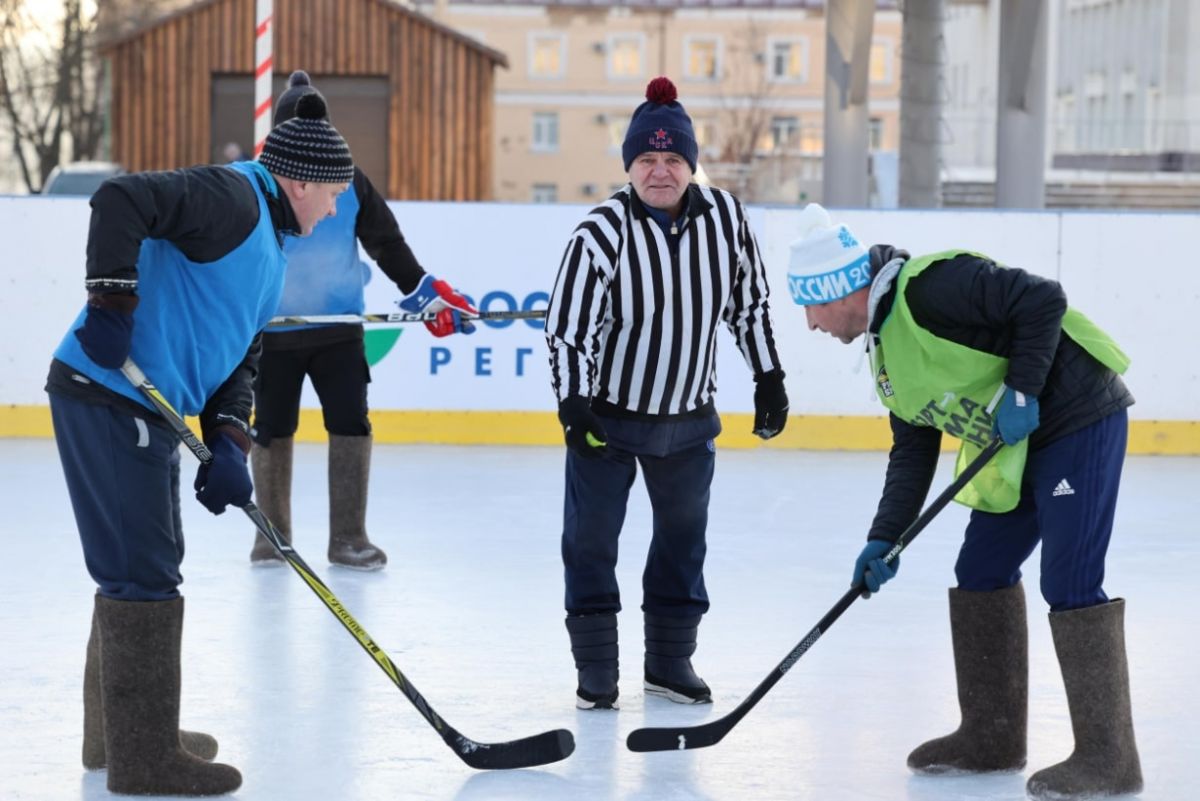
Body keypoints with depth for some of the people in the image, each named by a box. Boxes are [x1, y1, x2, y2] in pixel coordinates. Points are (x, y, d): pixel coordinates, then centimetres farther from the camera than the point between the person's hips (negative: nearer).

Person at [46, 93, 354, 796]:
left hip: (145, 408, 11)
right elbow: (121, 200, -25)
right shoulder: (233, 197, -11)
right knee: (143, 574, -7)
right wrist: (112, 301, -27)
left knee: (148, 566, 20)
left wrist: (229, 445, 2)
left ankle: (120, 733, 34)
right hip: (107, 397, -11)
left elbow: (240, 357, 17)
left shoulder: (272, 252, 20)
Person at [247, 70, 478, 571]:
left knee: (351, 425, -3)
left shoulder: (348, 182, 1)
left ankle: (348, 538, 5)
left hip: (338, 328, 1)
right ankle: (272, 533, 23)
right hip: (272, 330, -1)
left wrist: (426, 293, 0)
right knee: (272, 430, 8)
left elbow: (387, 243, 6)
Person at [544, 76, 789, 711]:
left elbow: (749, 301, 6)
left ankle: (670, 659, 28)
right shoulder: (602, 233, -19)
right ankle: (595, 669, 13)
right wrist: (574, 408, -25)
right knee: (591, 539, 1)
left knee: (683, 534, 14)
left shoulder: (724, 217, -8)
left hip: (689, 416, 4)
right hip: (607, 411, -4)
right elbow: (566, 326, -17)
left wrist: (768, 378, 8)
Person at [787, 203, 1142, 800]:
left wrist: (1020, 391, -21)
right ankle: (991, 738, 22)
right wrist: (884, 540, 5)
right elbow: (913, 453, 13)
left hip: (1078, 420, -10)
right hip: (1017, 449, 10)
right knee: (980, 573, 12)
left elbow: (1042, 301, -23)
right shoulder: (887, 353, 11)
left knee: (1069, 583, -11)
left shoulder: (930, 286, -19)